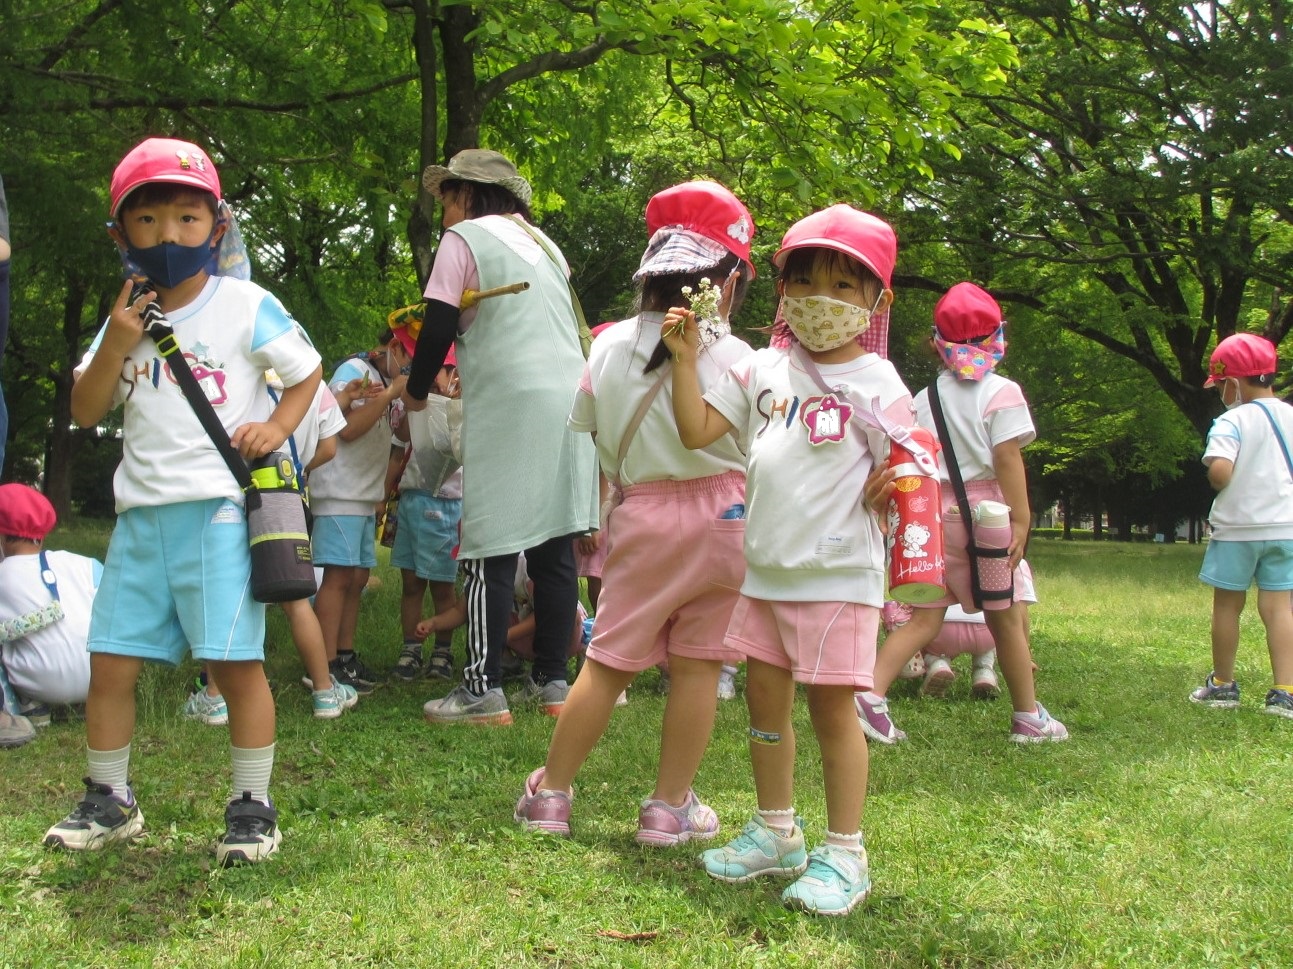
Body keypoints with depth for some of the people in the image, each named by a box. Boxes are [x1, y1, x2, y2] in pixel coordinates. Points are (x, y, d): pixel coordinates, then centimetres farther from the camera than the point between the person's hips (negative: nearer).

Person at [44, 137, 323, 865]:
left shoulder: (246, 306, -2)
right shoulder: (127, 316, 11)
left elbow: (307, 373, 7)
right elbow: (86, 412, 10)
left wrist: (277, 426, -11)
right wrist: (114, 346, -5)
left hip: (221, 508, -5)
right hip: (142, 511, 5)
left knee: (237, 659, -6)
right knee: (112, 661, 7)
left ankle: (254, 806, 7)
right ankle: (110, 800, 23)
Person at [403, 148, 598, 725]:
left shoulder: (465, 238, 2)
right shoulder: (542, 242, 23)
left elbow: (439, 326, -4)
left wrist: (416, 391, 12)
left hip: (507, 402, -7)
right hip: (569, 396, 7)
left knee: (491, 552, -5)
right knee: (554, 544, 8)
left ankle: (484, 690, -6)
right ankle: (554, 682, 11)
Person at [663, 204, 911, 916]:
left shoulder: (876, 383, -5)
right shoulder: (763, 370, 7)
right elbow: (696, 432, 3)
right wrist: (685, 360, -4)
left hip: (837, 575, -5)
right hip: (764, 569, 5)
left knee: (831, 706, 0)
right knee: (765, 698, 14)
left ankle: (843, 853, 12)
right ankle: (776, 832, 31)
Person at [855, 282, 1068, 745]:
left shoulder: (924, 398, 9)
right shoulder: (1001, 392, -5)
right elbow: (1007, 458, -12)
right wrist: (1020, 520, -12)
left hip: (933, 513, 4)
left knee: (925, 617, 5)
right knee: (1007, 620, 8)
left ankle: (870, 693, -12)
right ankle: (1029, 718, 19)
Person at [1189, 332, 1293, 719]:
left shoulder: (1231, 422, -13)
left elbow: (1219, 472, -25)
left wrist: (1217, 484, -4)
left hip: (1237, 527, -4)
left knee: (1226, 604, 10)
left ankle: (1223, 685, 21)